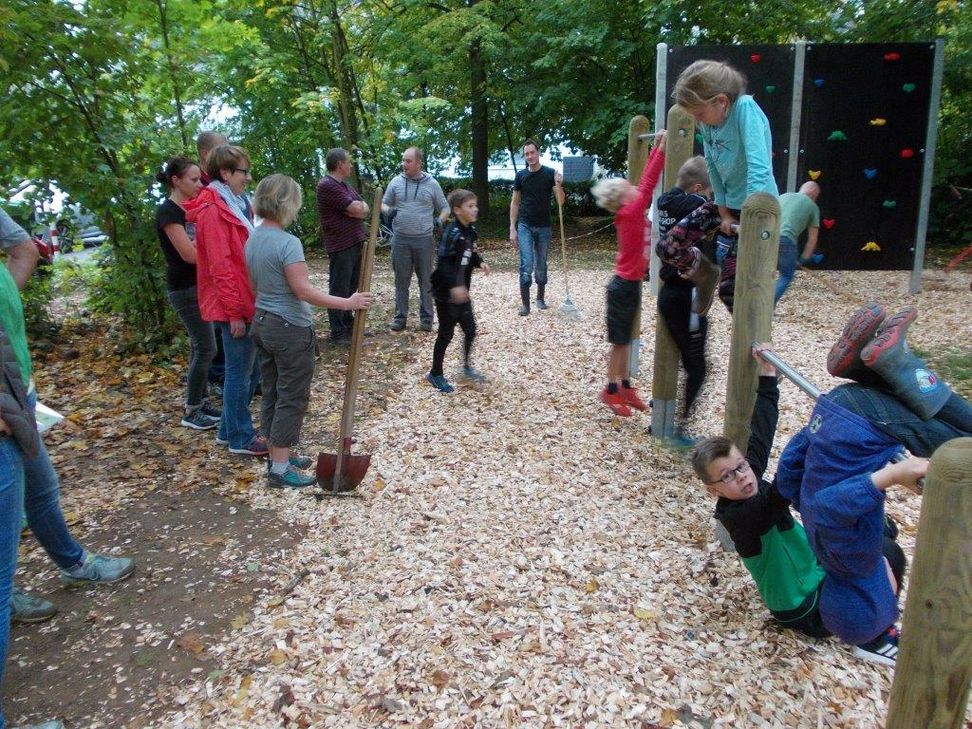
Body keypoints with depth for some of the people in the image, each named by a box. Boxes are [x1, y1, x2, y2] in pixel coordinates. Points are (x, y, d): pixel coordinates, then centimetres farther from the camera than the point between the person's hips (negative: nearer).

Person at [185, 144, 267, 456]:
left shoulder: (230, 205, 16)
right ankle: (241, 438, 14)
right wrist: (234, 311, -20)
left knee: (250, 368, 17)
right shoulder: (213, 210, -16)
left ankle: (229, 429, 29)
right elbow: (220, 266, -20)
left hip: (246, 301, 10)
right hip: (234, 306, -10)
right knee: (240, 372, 1)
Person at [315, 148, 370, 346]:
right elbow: (356, 209, -19)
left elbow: (366, 209, 10)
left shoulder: (345, 185, 17)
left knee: (351, 288, 17)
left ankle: (348, 324, 29)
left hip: (355, 243, 9)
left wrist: (356, 207, -10)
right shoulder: (327, 186, -15)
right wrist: (358, 206, 2)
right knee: (339, 290, -2)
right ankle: (338, 333, 4)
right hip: (341, 247, -9)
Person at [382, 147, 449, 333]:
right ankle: (400, 316, 16)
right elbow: (384, 203, 14)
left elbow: (444, 208, 9)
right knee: (401, 280, 6)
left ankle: (426, 317, 15)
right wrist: (388, 210, -9)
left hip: (424, 240, -1)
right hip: (400, 240, 1)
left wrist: (440, 221, -11)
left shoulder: (431, 184, 2)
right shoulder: (396, 182, 5)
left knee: (426, 280, 6)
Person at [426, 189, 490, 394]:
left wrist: (480, 262, 0)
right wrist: (454, 285, -35)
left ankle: (467, 366, 34)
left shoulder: (471, 231, 5)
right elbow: (443, 262, -27)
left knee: (470, 331, 15)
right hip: (446, 294, -8)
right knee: (446, 334, 4)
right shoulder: (452, 232, -22)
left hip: (462, 292, 8)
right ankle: (435, 374, 20)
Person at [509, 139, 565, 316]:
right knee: (526, 264, -9)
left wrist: (559, 185, -25)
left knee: (541, 265, 11)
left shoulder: (550, 174, -2)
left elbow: (560, 201, -6)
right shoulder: (520, 175, 2)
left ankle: (540, 298, 27)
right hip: (525, 226, 0)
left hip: (544, 227, 0)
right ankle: (525, 303, -4)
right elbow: (515, 203, 6)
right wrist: (512, 229, 0)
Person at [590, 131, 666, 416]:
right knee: (620, 342, 1)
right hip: (624, 286, -9)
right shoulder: (629, 214, -17)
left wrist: (656, 147, 13)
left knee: (626, 340, 15)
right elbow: (648, 184, -22)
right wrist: (661, 149, -20)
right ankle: (611, 390, 13)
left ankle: (625, 387, 25)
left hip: (630, 284, 9)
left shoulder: (633, 213, 5)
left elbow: (645, 182, 11)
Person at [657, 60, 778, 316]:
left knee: (730, 288, -10)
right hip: (727, 203, 7)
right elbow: (713, 168, 2)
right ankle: (706, 275, 27)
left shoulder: (745, 108, -25)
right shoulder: (708, 120, -5)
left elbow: (759, 167, -34)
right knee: (667, 247, 0)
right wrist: (724, 212, -3)